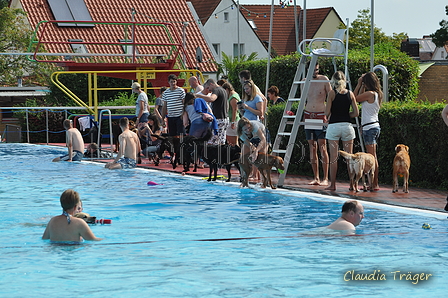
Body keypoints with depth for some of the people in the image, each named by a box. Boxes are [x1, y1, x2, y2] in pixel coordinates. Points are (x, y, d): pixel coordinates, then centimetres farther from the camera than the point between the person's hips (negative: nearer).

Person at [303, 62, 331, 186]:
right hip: (308, 116, 4)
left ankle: (325, 178, -7)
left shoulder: (324, 80, -1)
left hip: (321, 116, -4)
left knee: (322, 147, -8)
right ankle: (316, 178, 8)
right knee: (312, 147, 4)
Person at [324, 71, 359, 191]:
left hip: (334, 126, -3)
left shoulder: (332, 93, -5)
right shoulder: (350, 94, 4)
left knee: (333, 158, 0)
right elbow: (356, 113, 3)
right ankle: (352, 184, 8)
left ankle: (332, 184, 1)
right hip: (347, 126, 3)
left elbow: (327, 112, -8)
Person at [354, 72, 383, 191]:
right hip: (375, 126, 10)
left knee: (372, 156, -8)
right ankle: (373, 183, 13)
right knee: (372, 156, 11)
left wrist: (359, 84, 0)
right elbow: (360, 98, 24)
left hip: (369, 127, -10)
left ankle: (375, 184, -8)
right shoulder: (377, 94, 13)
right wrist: (362, 86, 19)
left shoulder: (370, 94, -14)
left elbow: (355, 98, -7)